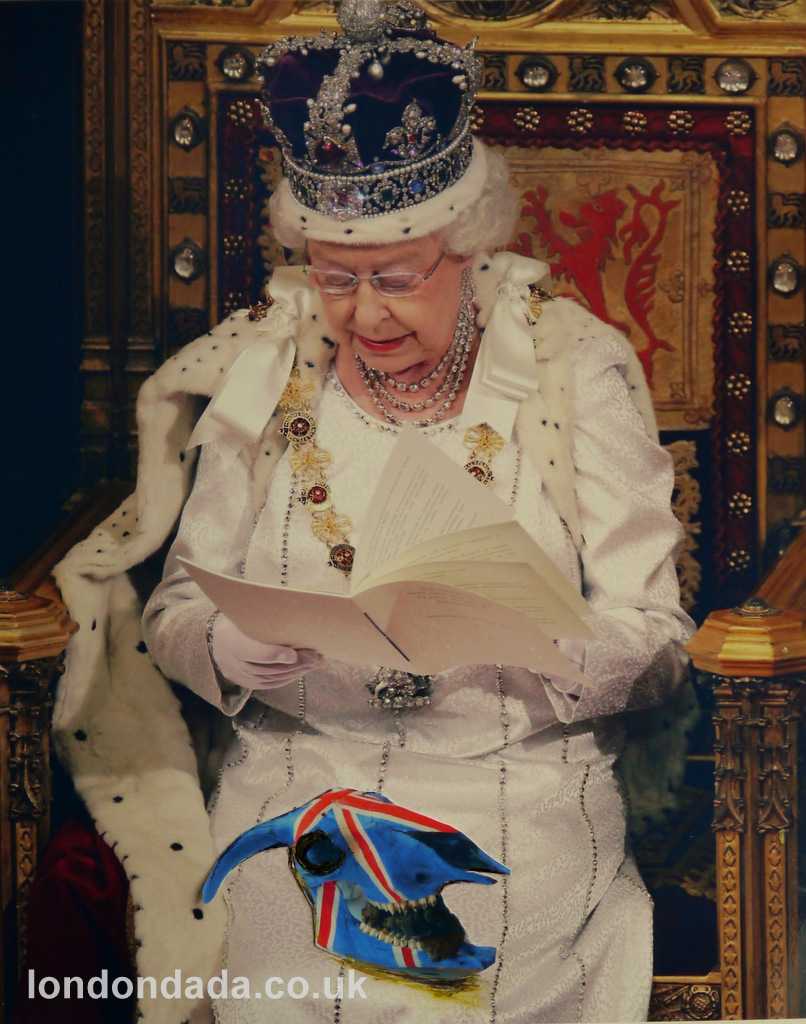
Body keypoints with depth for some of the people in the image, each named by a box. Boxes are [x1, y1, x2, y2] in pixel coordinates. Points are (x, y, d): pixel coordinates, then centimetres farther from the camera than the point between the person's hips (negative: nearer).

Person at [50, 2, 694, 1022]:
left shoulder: (576, 371, 2)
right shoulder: (263, 367, 8)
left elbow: (651, 638, -1)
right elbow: (174, 613, 10)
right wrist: (232, 650, -14)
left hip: (518, 784, -1)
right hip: (294, 778, 2)